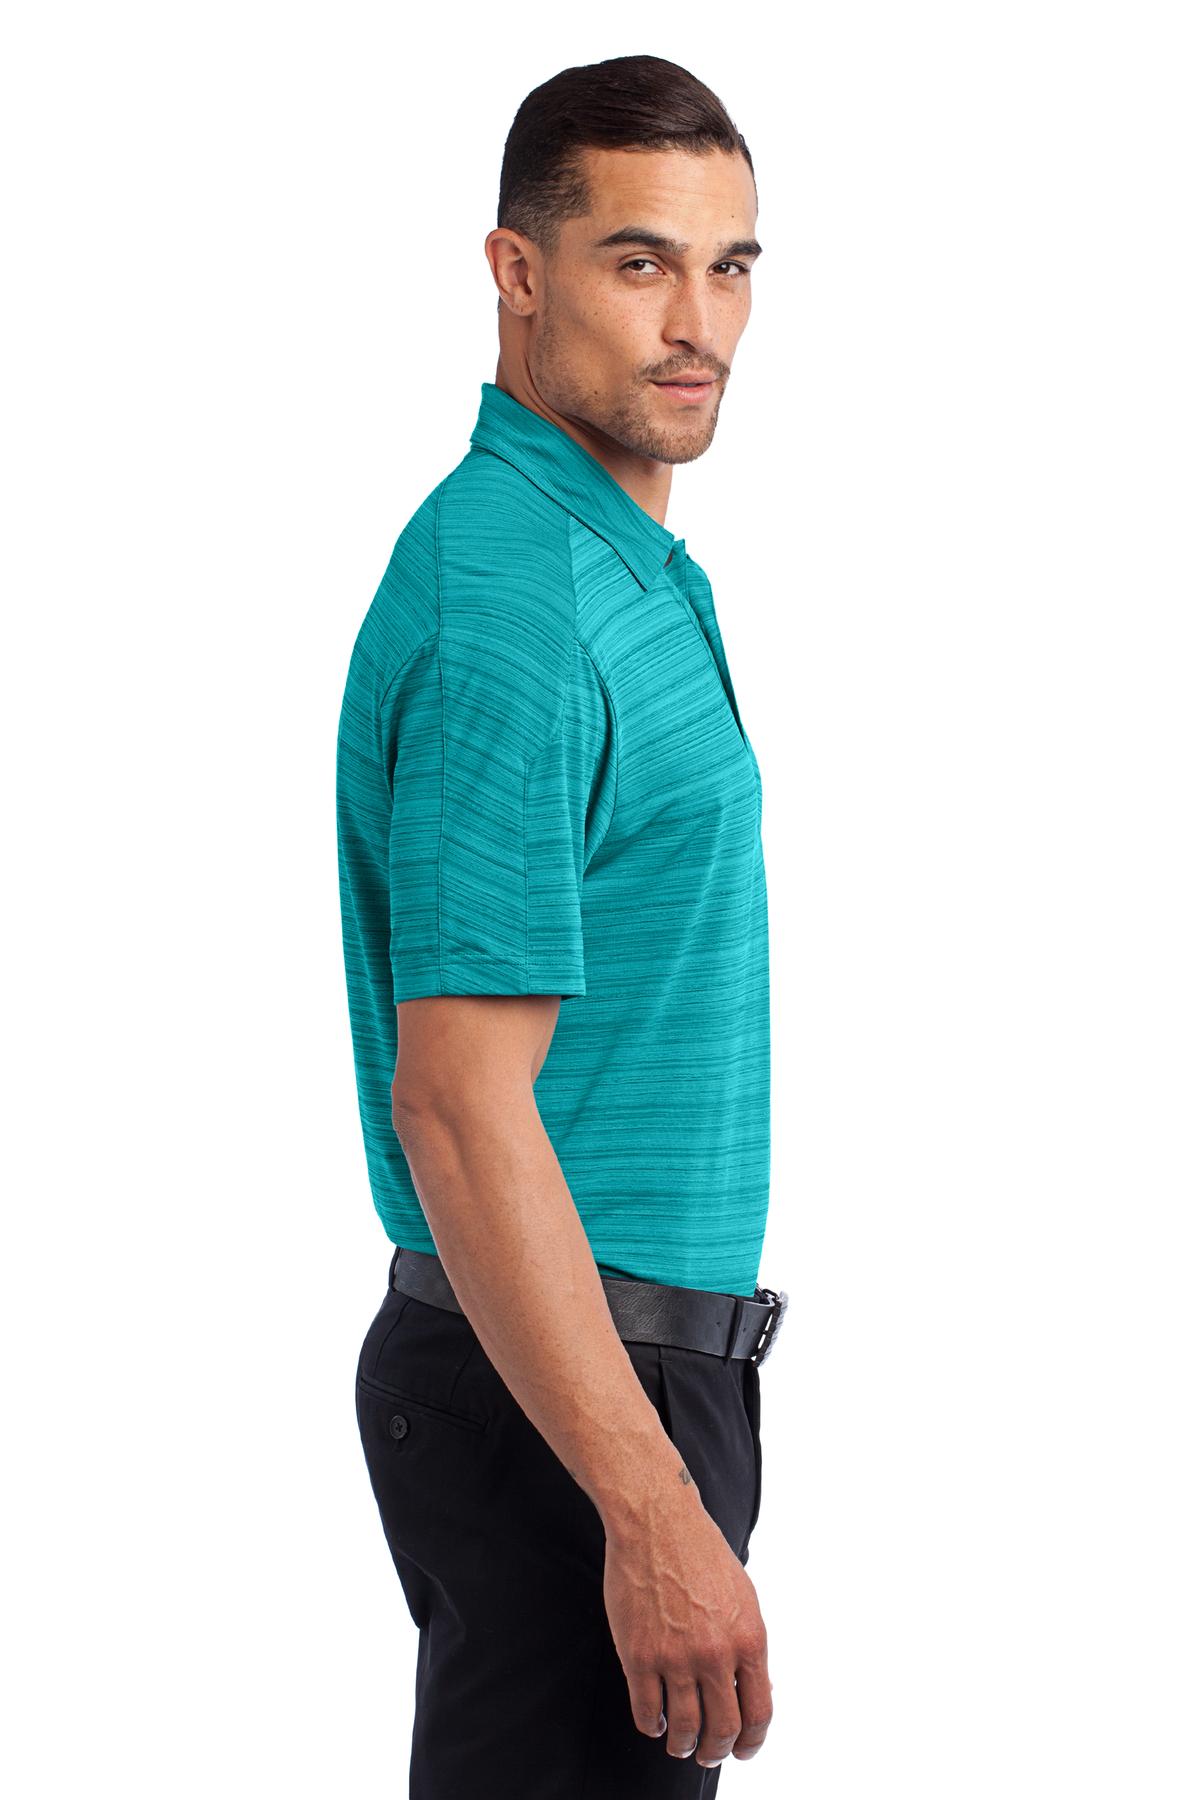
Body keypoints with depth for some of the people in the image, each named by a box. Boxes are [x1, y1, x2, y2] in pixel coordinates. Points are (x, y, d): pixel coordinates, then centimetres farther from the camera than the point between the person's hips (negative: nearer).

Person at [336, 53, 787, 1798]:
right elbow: (459, 1103, -25)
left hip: (628, 1363, 10)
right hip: (567, 1387, -10)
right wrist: (654, 1513, -27)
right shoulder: (512, 606, -20)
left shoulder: (632, 565, 12)